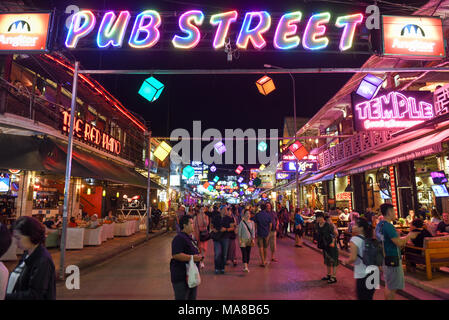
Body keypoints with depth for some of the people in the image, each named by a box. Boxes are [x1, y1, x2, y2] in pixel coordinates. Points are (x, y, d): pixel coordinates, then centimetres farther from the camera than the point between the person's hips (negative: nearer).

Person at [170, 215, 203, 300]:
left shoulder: (190, 238, 14)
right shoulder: (179, 238, -19)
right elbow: (176, 255, -30)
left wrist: (198, 257, 12)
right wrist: (192, 257, -28)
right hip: (181, 277, -10)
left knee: (192, 297, 20)